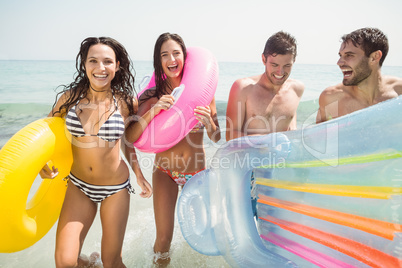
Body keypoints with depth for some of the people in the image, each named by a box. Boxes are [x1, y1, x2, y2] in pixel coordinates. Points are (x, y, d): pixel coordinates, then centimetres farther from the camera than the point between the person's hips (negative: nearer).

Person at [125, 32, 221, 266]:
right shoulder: (154, 96, -9)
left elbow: (217, 138, -5)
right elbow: (131, 137, -17)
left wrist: (208, 122, -26)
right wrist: (154, 110, -29)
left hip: (197, 171, 1)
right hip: (165, 171, -1)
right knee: (164, 240, 1)